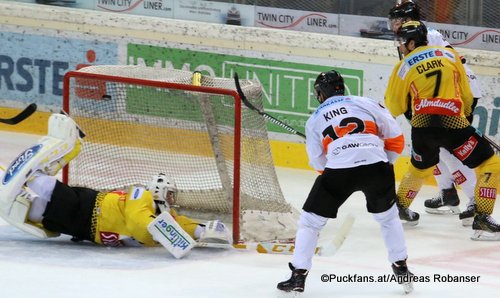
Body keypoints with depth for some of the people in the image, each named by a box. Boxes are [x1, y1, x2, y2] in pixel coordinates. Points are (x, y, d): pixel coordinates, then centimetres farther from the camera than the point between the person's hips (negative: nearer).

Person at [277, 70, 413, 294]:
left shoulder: (314, 120, 20)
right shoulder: (366, 103, 18)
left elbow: (318, 163, 21)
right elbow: (395, 137, 14)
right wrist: (386, 163, 28)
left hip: (339, 170, -1)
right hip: (376, 166, 1)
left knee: (311, 220, 15)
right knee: (388, 216, 28)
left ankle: (298, 275, 8)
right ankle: (401, 269, 28)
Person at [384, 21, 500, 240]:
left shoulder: (404, 66, 8)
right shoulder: (449, 54, 10)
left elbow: (394, 107, 14)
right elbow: (466, 94, 17)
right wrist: (465, 114, 35)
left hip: (422, 125, 3)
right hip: (452, 123, -3)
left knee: (419, 168, 31)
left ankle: (399, 208, 44)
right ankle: (482, 220, -7)